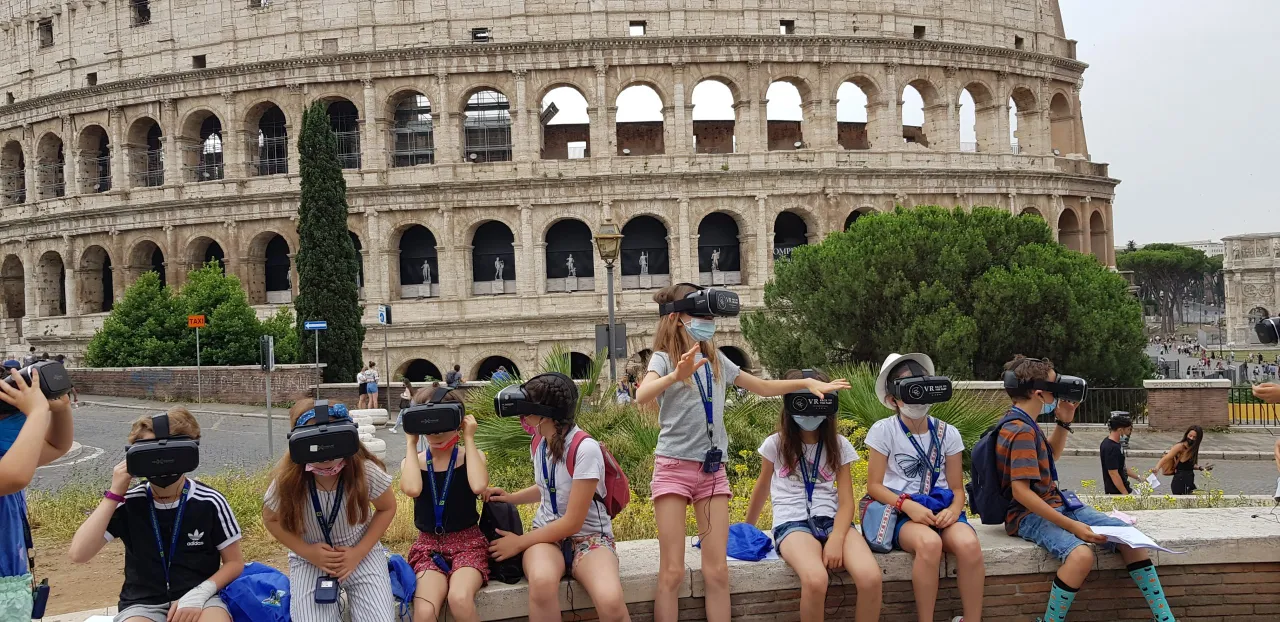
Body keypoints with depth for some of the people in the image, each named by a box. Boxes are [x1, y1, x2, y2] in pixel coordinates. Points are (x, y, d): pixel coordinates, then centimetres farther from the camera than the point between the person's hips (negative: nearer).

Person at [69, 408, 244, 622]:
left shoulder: (209, 503, -5)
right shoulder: (129, 503, -1)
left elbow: (234, 562, 3)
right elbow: (78, 554, -11)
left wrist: (198, 594, -14)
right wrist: (114, 494, -14)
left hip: (198, 598, -1)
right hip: (142, 603, 1)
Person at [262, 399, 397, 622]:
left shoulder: (366, 471, -24)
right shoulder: (287, 480, -24)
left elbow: (387, 508, -4)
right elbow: (271, 519, -4)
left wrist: (358, 553, -13)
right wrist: (308, 552, -15)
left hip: (361, 553, 0)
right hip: (310, 559, 0)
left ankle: (348, 597, 17)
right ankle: (334, 601, 14)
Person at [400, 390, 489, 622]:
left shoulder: (472, 456, 1)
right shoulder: (413, 461, 4)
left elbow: (478, 486, -22)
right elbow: (412, 489, -20)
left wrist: (468, 439, -12)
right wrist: (411, 443, -9)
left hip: (467, 542, -1)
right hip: (428, 545, 1)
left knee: (460, 599, -33)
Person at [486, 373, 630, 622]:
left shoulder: (585, 449, -19)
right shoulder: (539, 444, 4)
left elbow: (572, 523, -17)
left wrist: (519, 543, -10)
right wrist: (510, 497, 9)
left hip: (587, 536, -4)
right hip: (548, 535, 4)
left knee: (611, 602, -38)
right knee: (541, 582, -36)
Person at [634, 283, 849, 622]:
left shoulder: (716, 360, 12)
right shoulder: (664, 358, -4)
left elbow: (763, 387, 23)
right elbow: (642, 396, -25)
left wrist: (808, 383, 12)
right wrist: (677, 375, -42)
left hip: (713, 468, 5)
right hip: (674, 466, -5)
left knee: (717, 570, 1)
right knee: (672, 571, -5)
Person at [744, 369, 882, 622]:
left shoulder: (839, 445, 7)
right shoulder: (776, 444, 5)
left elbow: (846, 501, 1)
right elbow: (762, 488, 20)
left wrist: (836, 539, -17)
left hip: (831, 521, 2)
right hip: (792, 524, -2)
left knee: (871, 577, -30)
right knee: (815, 580, -37)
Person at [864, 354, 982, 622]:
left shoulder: (948, 433, 7)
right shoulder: (883, 430, -3)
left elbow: (957, 488, 9)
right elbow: (874, 486, -4)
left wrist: (954, 509, -15)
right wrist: (907, 505, -21)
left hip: (941, 508, 3)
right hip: (901, 513, -3)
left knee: (969, 544, -32)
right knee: (929, 543, -38)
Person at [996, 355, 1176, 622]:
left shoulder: (1022, 423, 10)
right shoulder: (1021, 431, -21)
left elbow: (1052, 454, 29)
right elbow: (1020, 491, -27)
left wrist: (1064, 422, 11)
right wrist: (1071, 525, -26)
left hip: (1055, 503, 11)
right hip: (1031, 514, -11)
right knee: (1081, 554, -37)